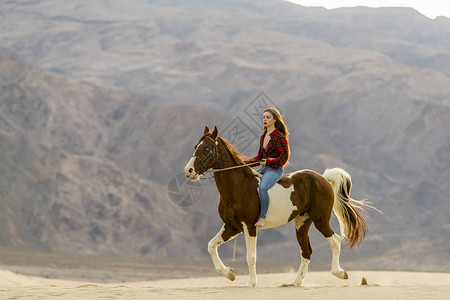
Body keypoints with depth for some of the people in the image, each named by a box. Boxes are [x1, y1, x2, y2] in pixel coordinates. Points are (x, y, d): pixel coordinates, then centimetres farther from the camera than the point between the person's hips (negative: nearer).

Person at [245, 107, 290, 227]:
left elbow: (285, 156, -11)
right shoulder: (263, 136, 15)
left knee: (262, 187, -34)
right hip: (264, 168, 9)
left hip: (275, 169, -9)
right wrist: (247, 163, 6)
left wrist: (269, 162, -21)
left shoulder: (279, 136, -9)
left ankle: (262, 217, -30)